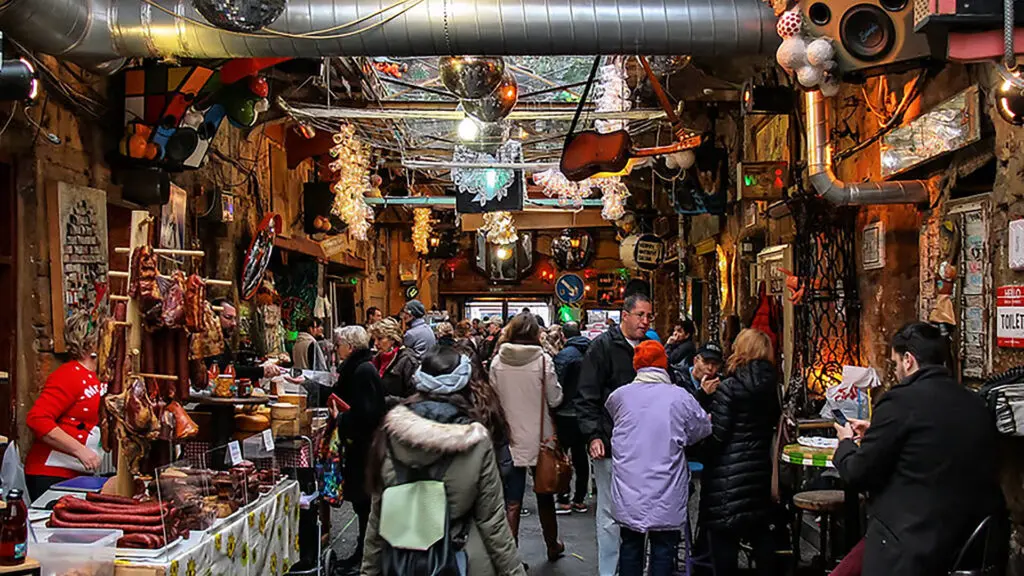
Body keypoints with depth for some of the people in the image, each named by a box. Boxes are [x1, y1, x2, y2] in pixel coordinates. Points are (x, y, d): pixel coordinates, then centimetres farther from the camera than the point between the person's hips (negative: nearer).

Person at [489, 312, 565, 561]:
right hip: (539, 437, -1)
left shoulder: (497, 361, -6)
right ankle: (552, 545, 34)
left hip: (509, 438, 1)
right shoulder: (542, 360, -13)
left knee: (512, 502, 5)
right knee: (544, 496, 18)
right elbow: (555, 399, -7)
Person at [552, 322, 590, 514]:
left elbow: (557, 385, -16)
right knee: (580, 455, 13)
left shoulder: (565, 355, -14)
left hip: (566, 413, -6)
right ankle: (580, 499, 18)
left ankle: (563, 501, 2)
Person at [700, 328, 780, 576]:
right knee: (759, 531, 18)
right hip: (759, 469, 7)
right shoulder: (771, 387, 6)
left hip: (728, 473, -7)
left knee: (723, 536, 0)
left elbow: (717, 434, -16)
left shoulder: (730, 388, -16)